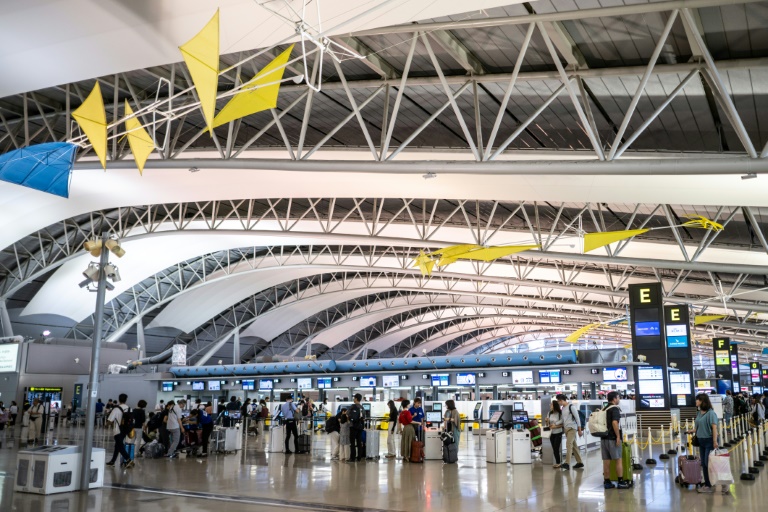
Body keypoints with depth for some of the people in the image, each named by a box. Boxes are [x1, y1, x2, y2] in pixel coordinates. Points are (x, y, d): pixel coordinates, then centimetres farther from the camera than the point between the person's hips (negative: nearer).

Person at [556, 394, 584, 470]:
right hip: (566, 429, 8)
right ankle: (580, 462, 20)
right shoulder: (563, 408, 14)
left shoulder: (571, 406, -10)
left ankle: (567, 464, -26)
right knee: (573, 446, 12)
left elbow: (577, 418, -10)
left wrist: (580, 430, -12)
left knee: (568, 445, -18)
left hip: (572, 428, -8)